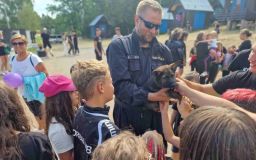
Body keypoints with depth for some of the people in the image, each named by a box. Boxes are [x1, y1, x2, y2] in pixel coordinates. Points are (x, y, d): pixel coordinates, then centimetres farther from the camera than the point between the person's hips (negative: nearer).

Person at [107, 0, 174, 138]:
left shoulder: (164, 51, 6)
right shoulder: (118, 46, -8)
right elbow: (121, 85, -18)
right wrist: (150, 96, -28)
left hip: (156, 118, 4)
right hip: (128, 118, -3)